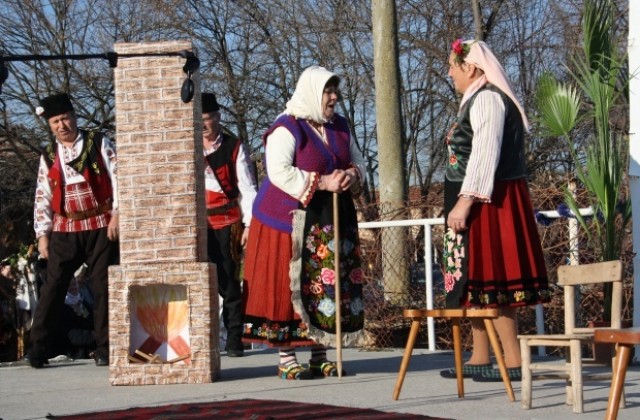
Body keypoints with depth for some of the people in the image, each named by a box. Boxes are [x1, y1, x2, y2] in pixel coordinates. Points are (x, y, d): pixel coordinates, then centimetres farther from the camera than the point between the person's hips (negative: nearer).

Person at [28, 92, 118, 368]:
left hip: (101, 227, -2)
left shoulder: (99, 144, 3)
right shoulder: (49, 157, 10)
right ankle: (38, 349, 1)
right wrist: (42, 235, 4)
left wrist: (116, 214, -9)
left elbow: (117, 178, -2)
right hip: (64, 230, 2)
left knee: (102, 287, 0)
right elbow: (42, 198, 11)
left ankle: (104, 349, 6)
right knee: (53, 287, -1)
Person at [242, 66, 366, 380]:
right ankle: (286, 360, -2)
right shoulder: (287, 128, -10)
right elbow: (279, 172, -20)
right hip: (292, 220, -7)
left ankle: (320, 357, 11)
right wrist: (321, 182, -21)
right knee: (289, 287, -6)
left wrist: (352, 175, -4)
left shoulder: (339, 127, 14)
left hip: (331, 221, 7)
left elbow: (357, 161, 20)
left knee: (328, 286, 4)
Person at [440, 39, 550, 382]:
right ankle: (479, 359, 14)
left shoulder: (487, 99, -14)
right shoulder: (478, 99, 19)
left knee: (489, 279, -10)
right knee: (475, 281, 10)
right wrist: (463, 203, 21)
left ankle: (513, 361, -8)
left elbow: (485, 155, -22)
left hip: (485, 201, -10)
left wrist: (465, 201, -25)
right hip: (480, 203, 10)